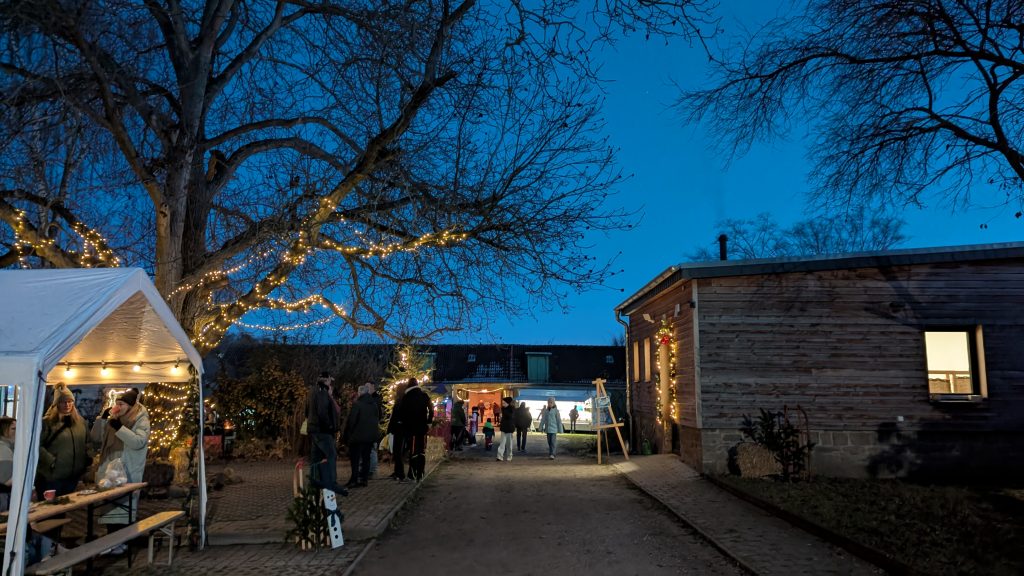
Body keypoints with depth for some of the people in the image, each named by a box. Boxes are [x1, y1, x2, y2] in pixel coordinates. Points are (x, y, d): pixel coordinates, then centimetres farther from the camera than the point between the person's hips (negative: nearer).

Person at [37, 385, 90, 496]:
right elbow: (37, 445, -14)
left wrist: (88, 458, 5)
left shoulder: (80, 421, 11)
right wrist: (51, 461, -19)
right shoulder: (47, 422, -8)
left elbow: (87, 442, 19)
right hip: (52, 477, -5)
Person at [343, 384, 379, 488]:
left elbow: (351, 421, -12)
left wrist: (346, 435, -3)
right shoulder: (374, 404, 6)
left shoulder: (357, 404, -13)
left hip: (358, 435, -6)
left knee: (355, 458, 1)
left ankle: (354, 480, -2)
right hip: (371, 435, 6)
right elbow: (377, 419, 12)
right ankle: (364, 478, 14)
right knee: (366, 457, 12)